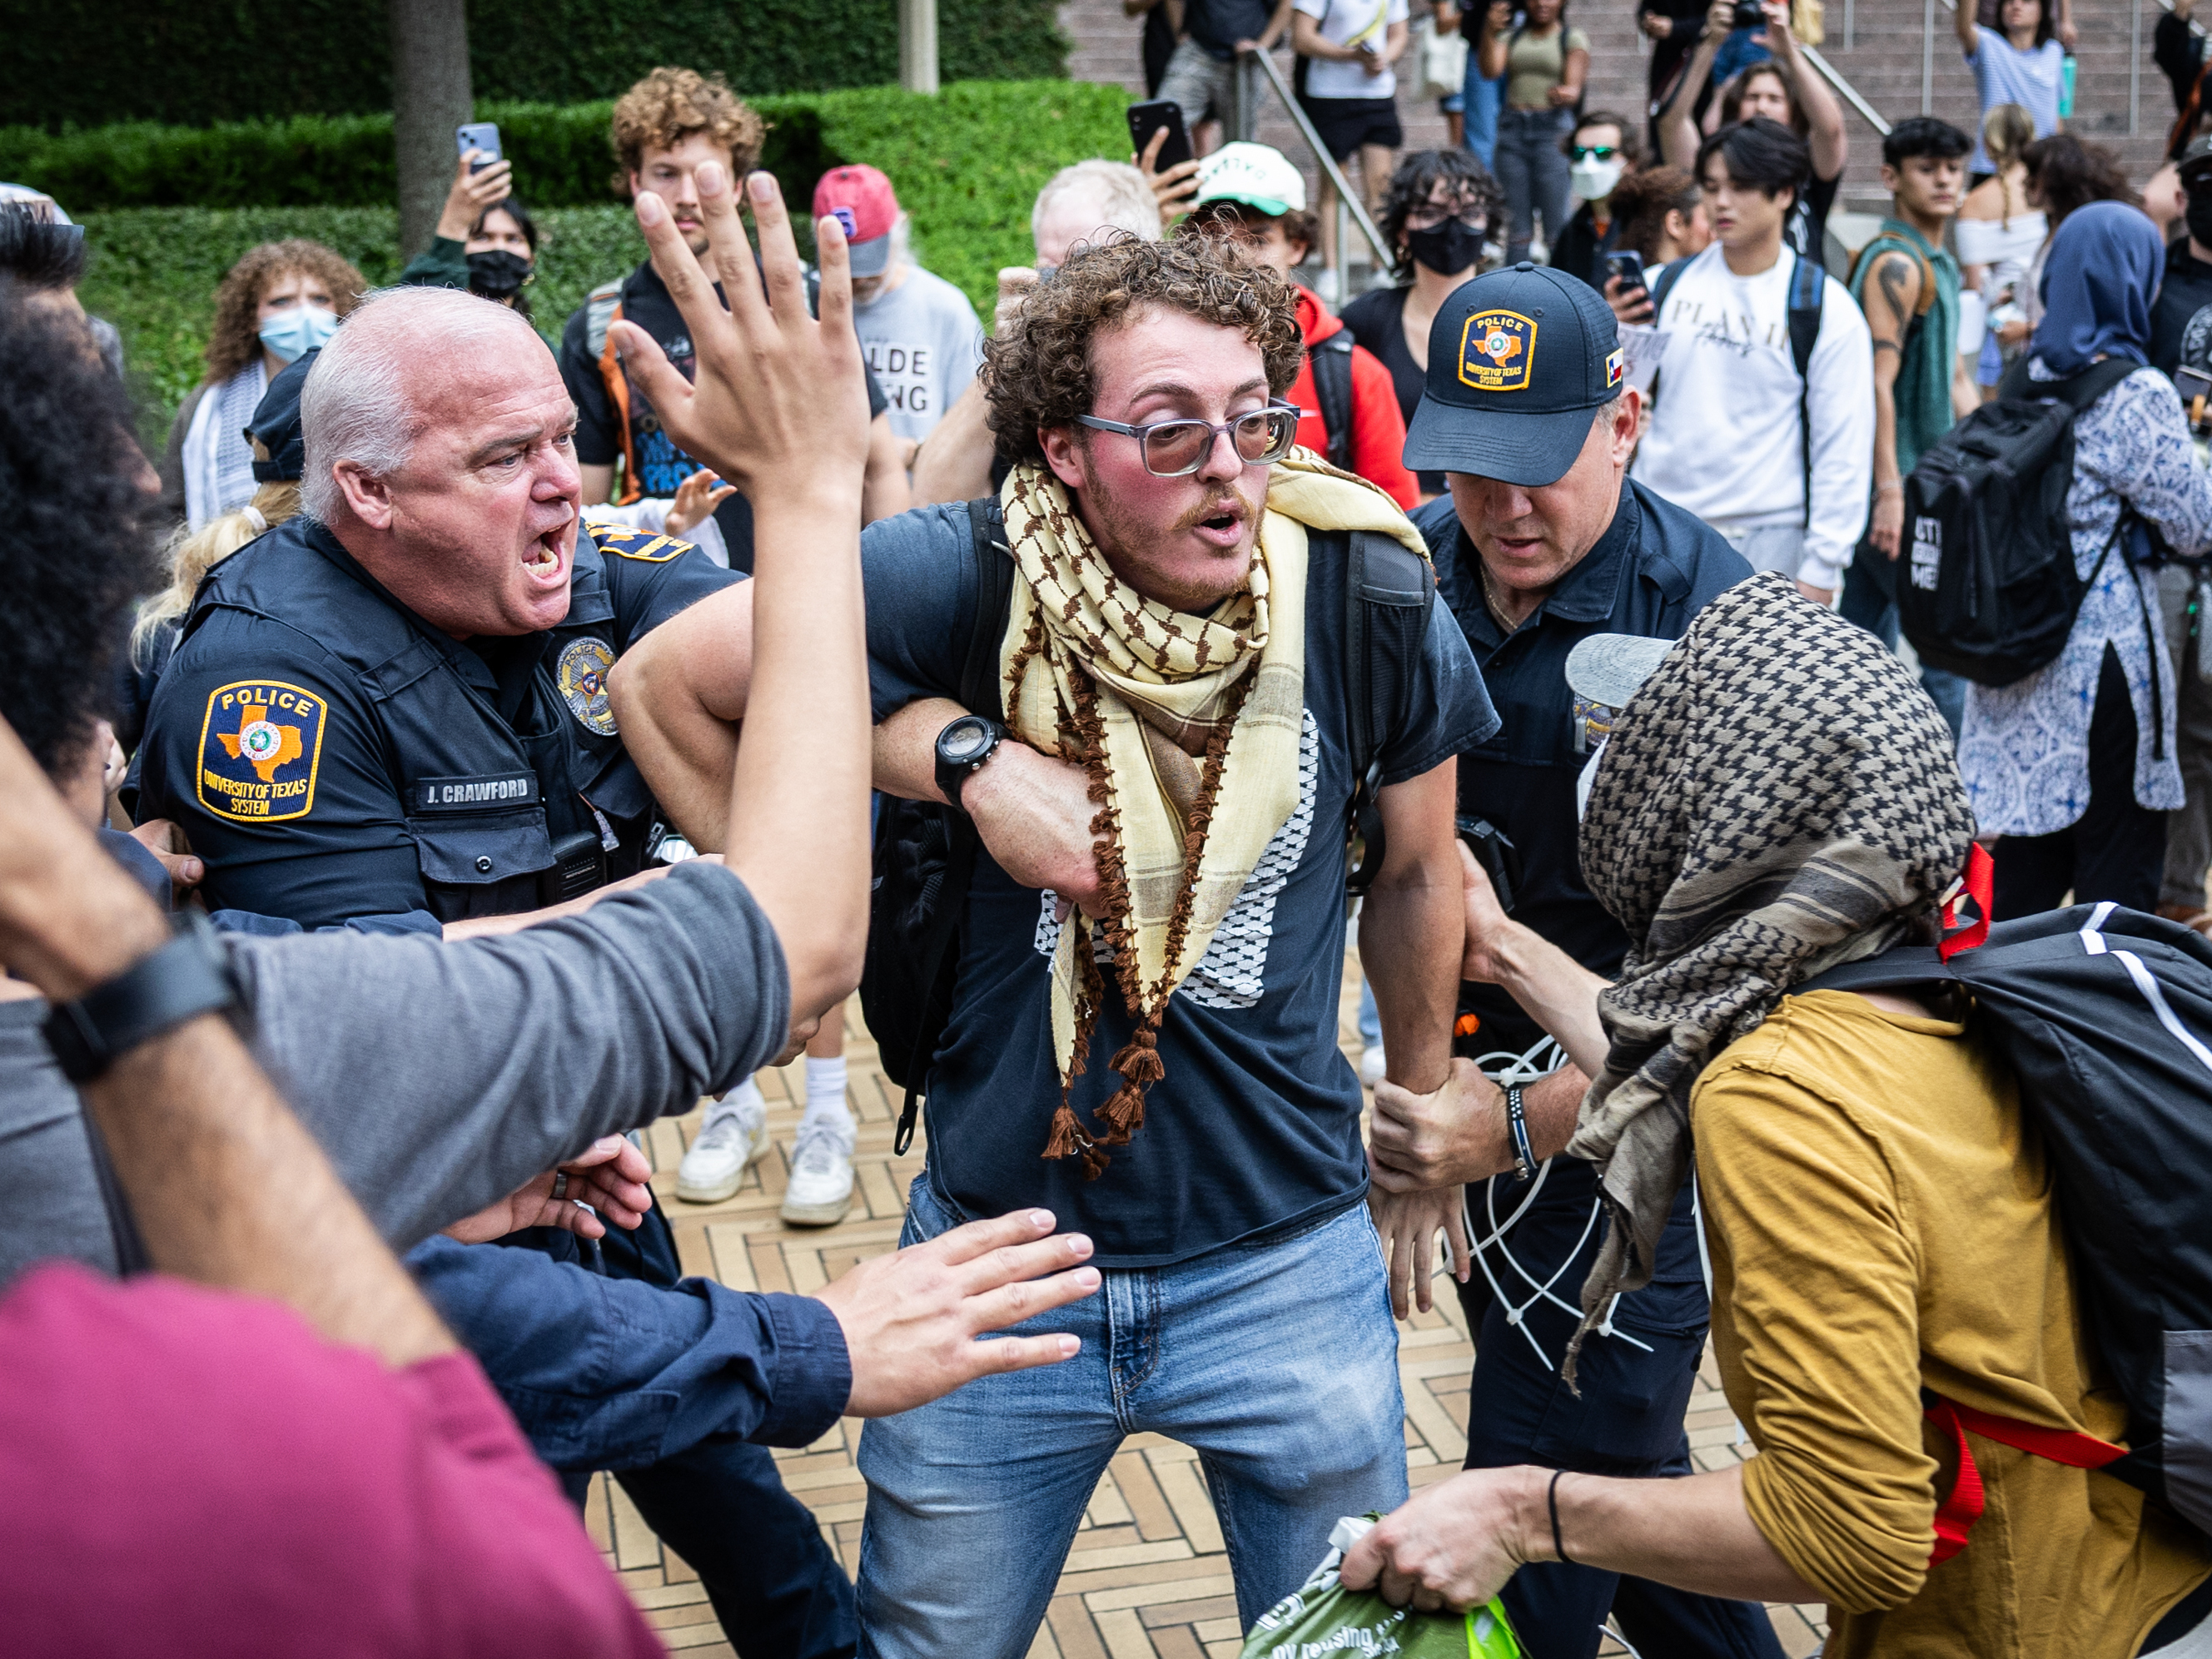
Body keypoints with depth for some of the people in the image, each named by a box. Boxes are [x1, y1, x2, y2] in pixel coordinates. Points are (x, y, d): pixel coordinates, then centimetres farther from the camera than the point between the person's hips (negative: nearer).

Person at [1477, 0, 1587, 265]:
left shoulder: (1573, 38, 6)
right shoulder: (1511, 35, 14)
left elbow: (1574, 86, -6)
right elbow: (1491, 69, -3)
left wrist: (1567, 94, -30)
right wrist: (1491, 32, -18)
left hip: (1553, 127, -3)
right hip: (1513, 126, 3)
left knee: (1556, 219, -9)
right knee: (1516, 224, 4)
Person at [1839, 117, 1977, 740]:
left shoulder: (1938, 264, 19)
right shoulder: (1895, 263, -13)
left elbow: (1954, 379, 23)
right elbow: (1878, 383, -20)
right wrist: (1890, 491, -25)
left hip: (1921, 479, 9)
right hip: (1896, 485, -9)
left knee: (1868, 643, 11)